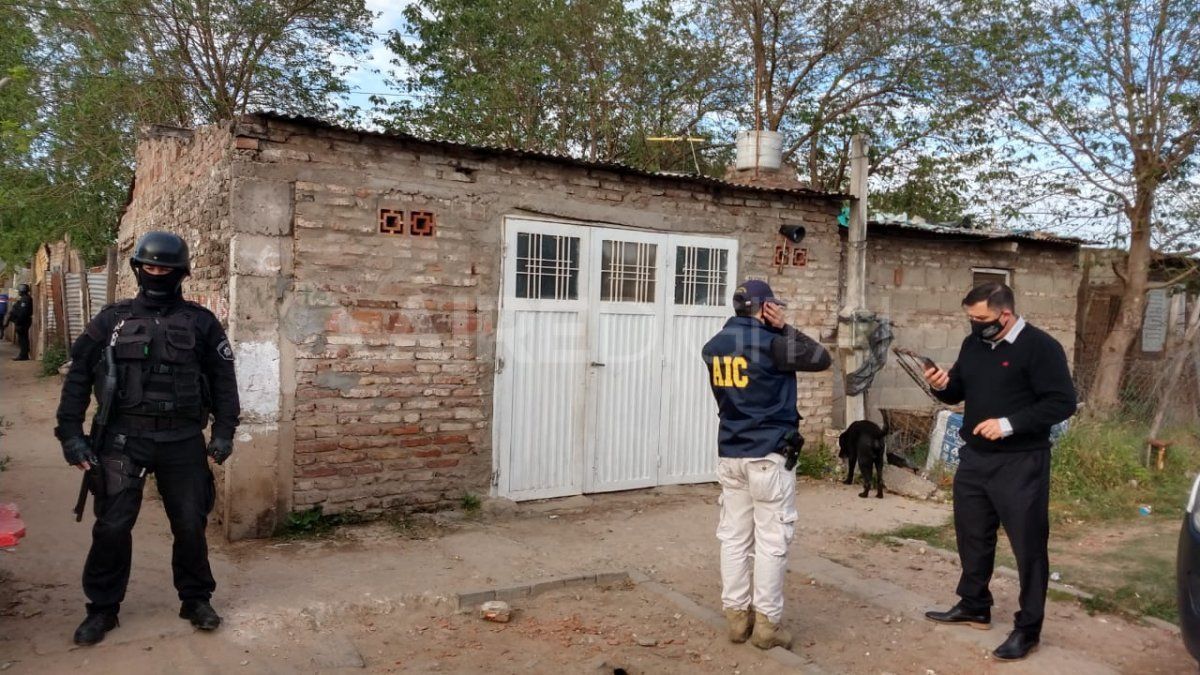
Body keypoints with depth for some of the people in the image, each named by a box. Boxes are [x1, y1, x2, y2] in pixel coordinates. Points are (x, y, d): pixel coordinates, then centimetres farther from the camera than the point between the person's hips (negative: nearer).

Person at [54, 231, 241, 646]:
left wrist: (223, 431, -1)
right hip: (123, 438, 0)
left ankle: (196, 599, 24)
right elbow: (79, 376, 7)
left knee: (190, 524, 6)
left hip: (182, 440, 0)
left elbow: (223, 379, 6)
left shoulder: (200, 322, 4)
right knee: (113, 526, 2)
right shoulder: (112, 320, 5)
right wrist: (71, 433, 0)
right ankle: (103, 608, 21)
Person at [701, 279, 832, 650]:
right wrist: (784, 328, 0)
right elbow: (821, 358, -4)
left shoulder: (713, 348, 6)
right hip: (768, 455, -6)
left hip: (729, 455, 6)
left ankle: (736, 615, 19)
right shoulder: (770, 343, -13)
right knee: (771, 540, 3)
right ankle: (766, 623, 9)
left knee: (734, 536, 11)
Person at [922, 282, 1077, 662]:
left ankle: (1028, 629, 14)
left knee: (1027, 544, 2)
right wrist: (942, 385, -7)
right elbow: (959, 392, 17)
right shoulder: (973, 344, 8)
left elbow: (1062, 402, -18)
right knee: (972, 536, 17)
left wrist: (1009, 424, -25)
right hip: (973, 459, 7)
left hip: (1020, 465, -7)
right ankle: (973, 606, 34)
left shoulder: (1040, 347, -13)